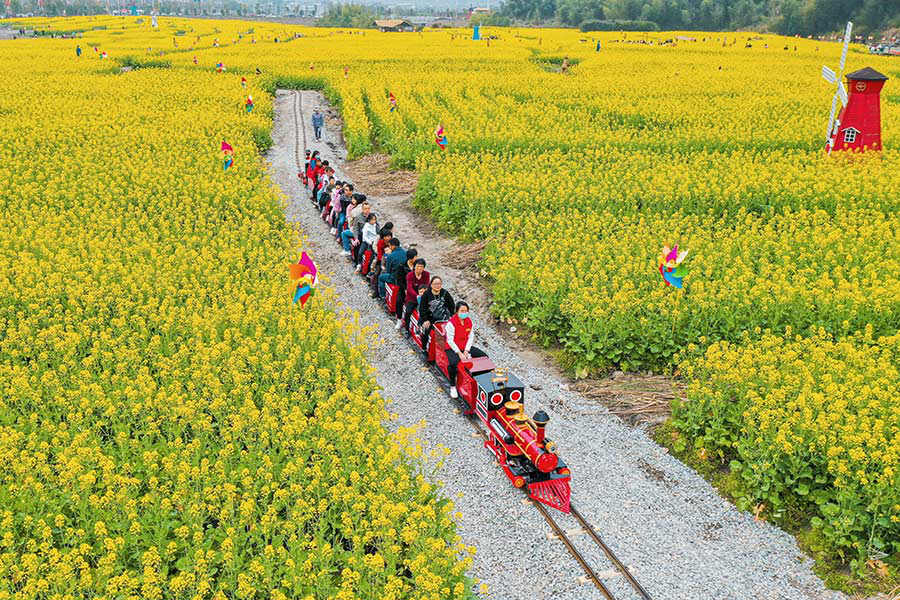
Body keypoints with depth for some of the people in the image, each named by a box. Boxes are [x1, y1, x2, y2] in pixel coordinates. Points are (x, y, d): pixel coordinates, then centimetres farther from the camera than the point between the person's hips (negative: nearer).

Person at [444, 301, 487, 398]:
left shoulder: (469, 321, 0)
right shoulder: (451, 323, -19)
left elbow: (471, 337, 2)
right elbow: (450, 340, -18)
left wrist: (466, 351, -10)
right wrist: (459, 353, -22)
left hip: (466, 347, 6)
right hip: (452, 348, -6)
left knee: (484, 356, -6)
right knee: (453, 363, -36)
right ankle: (452, 386, -14)